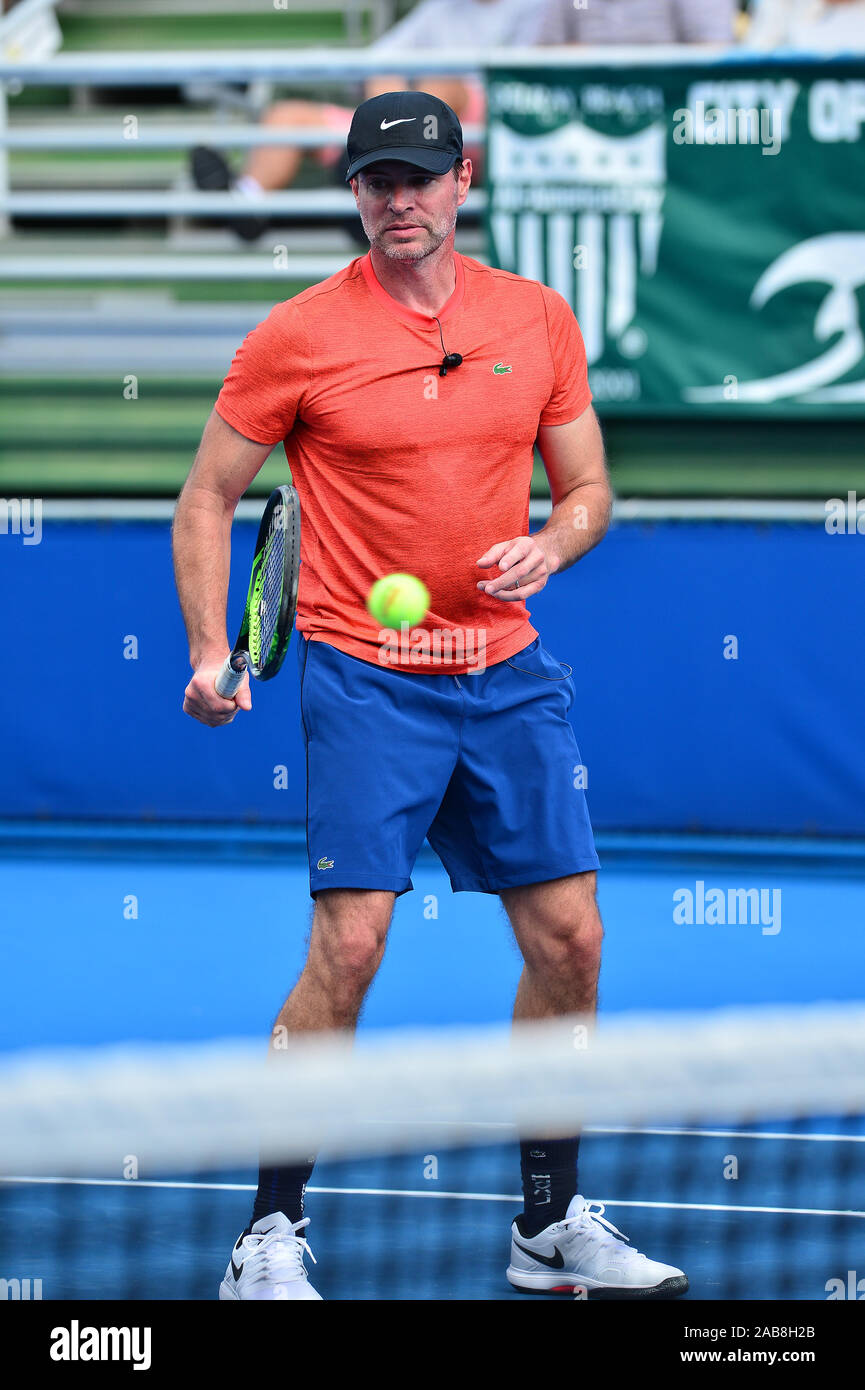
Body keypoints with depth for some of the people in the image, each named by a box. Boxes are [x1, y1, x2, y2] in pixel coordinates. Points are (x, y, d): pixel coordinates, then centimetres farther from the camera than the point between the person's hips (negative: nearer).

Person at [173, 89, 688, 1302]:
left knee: (569, 940, 5)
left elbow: (588, 486, 14)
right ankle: (270, 1236, -2)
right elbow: (207, 498, 2)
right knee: (348, 949, -12)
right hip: (365, 680, -4)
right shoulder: (299, 337, -5)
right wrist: (210, 652, -9)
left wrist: (550, 544, -9)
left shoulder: (538, 320, 6)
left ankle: (554, 1226, 19)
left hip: (508, 675, 4)